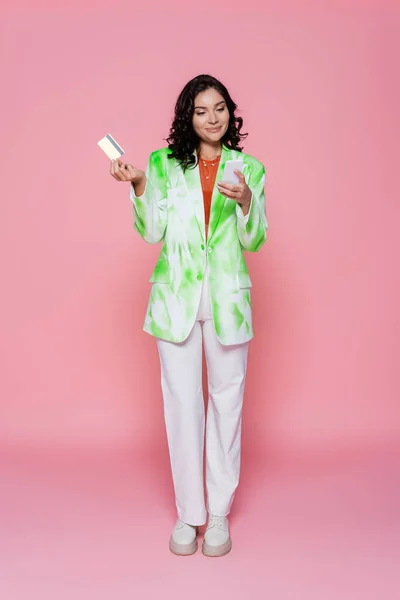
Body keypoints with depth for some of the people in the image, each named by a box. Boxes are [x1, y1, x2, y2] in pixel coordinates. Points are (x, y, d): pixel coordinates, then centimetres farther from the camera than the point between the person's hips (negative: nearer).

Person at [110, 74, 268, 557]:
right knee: (181, 403, 5)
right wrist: (139, 188, -13)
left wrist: (246, 201, -15)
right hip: (176, 297, 0)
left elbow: (254, 241, 3)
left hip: (227, 298, 0)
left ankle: (219, 513, 23)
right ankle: (187, 513, 22)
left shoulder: (249, 168, 7)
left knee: (227, 400, 6)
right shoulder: (164, 163, 6)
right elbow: (152, 232, 2)